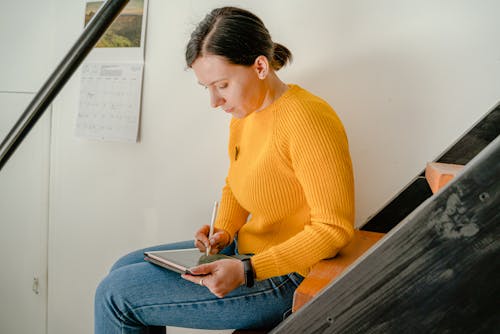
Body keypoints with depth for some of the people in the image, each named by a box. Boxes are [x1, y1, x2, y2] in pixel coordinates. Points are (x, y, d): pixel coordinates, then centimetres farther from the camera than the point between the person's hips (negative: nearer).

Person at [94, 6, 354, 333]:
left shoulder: (306, 120, -25)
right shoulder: (243, 116, 2)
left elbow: (334, 228, -24)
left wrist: (247, 271, -28)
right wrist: (224, 231, -1)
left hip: (285, 279, -9)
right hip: (245, 249, 9)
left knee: (116, 295, -7)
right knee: (124, 270, 14)